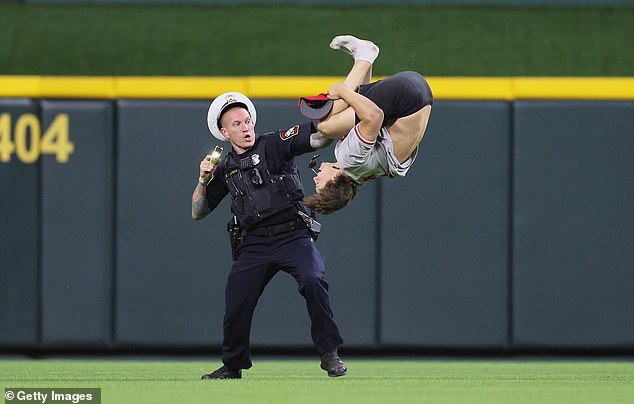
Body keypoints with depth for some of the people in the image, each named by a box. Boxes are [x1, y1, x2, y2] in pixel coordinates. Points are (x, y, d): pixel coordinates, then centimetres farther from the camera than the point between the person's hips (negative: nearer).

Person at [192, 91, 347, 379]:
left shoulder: (276, 145, 1)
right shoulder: (225, 169, 13)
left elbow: (317, 138, -12)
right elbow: (198, 212, 17)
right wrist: (203, 179, 3)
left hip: (293, 235, -4)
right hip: (253, 244, 4)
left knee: (313, 281, -27)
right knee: (235, 301, -4)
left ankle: (329, 354, -15)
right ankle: (233, 365, 19)